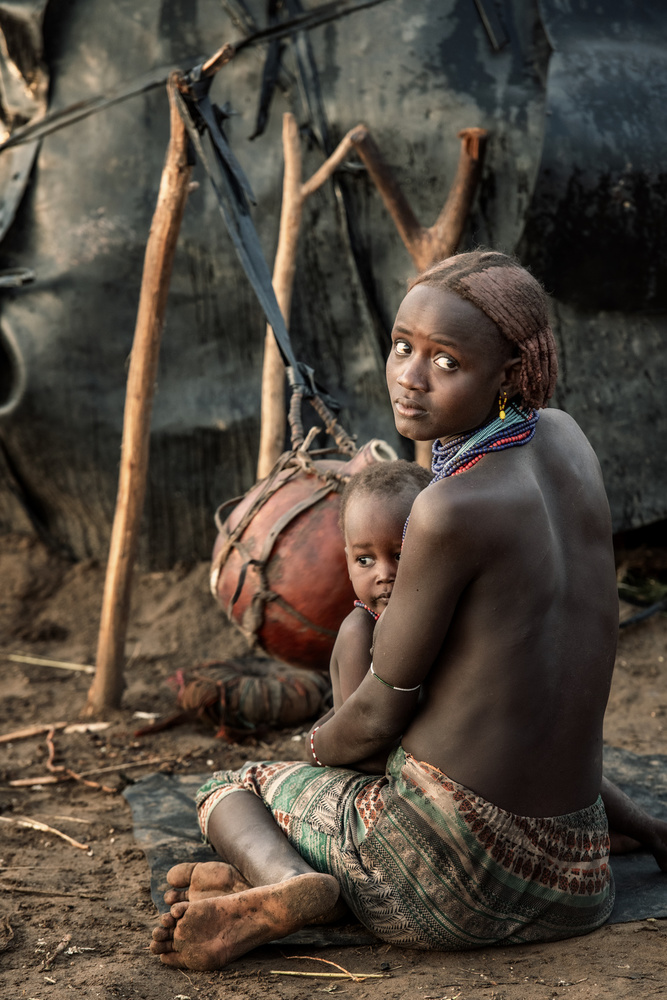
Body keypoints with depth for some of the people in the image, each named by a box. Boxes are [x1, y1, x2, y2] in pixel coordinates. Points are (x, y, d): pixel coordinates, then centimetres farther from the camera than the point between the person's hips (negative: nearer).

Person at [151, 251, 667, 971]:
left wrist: (318, 747, 13)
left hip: (448, 872, -7)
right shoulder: (565, 439, 2)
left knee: (230, 789, 19)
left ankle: (284, 880, -11)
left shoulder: (454, 510, -20)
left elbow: (379, 715, -8)